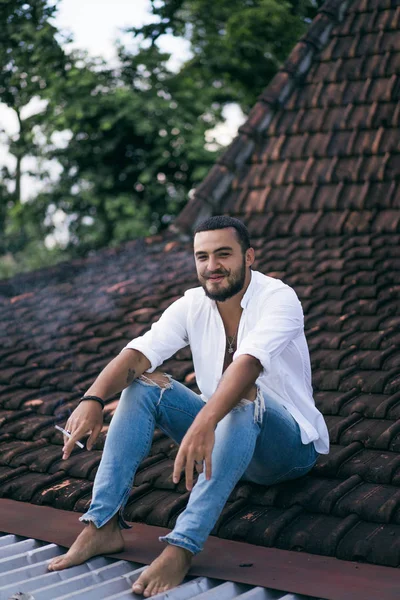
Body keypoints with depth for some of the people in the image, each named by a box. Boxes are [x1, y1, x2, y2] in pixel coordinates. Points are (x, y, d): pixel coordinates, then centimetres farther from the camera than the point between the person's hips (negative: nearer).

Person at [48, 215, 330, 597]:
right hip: (219, 435, 6)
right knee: (144, 383, -12)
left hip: (289, 446, -5)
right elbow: (138, 353, -16)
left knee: (243, 396, -38)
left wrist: (204, 422, -54)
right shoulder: (193, 305, -2)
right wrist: (93, 400, -35)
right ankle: (102, 525, -21)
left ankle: (181, 549, -43)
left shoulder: (279, 298, -18)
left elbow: (248, 363, -38)